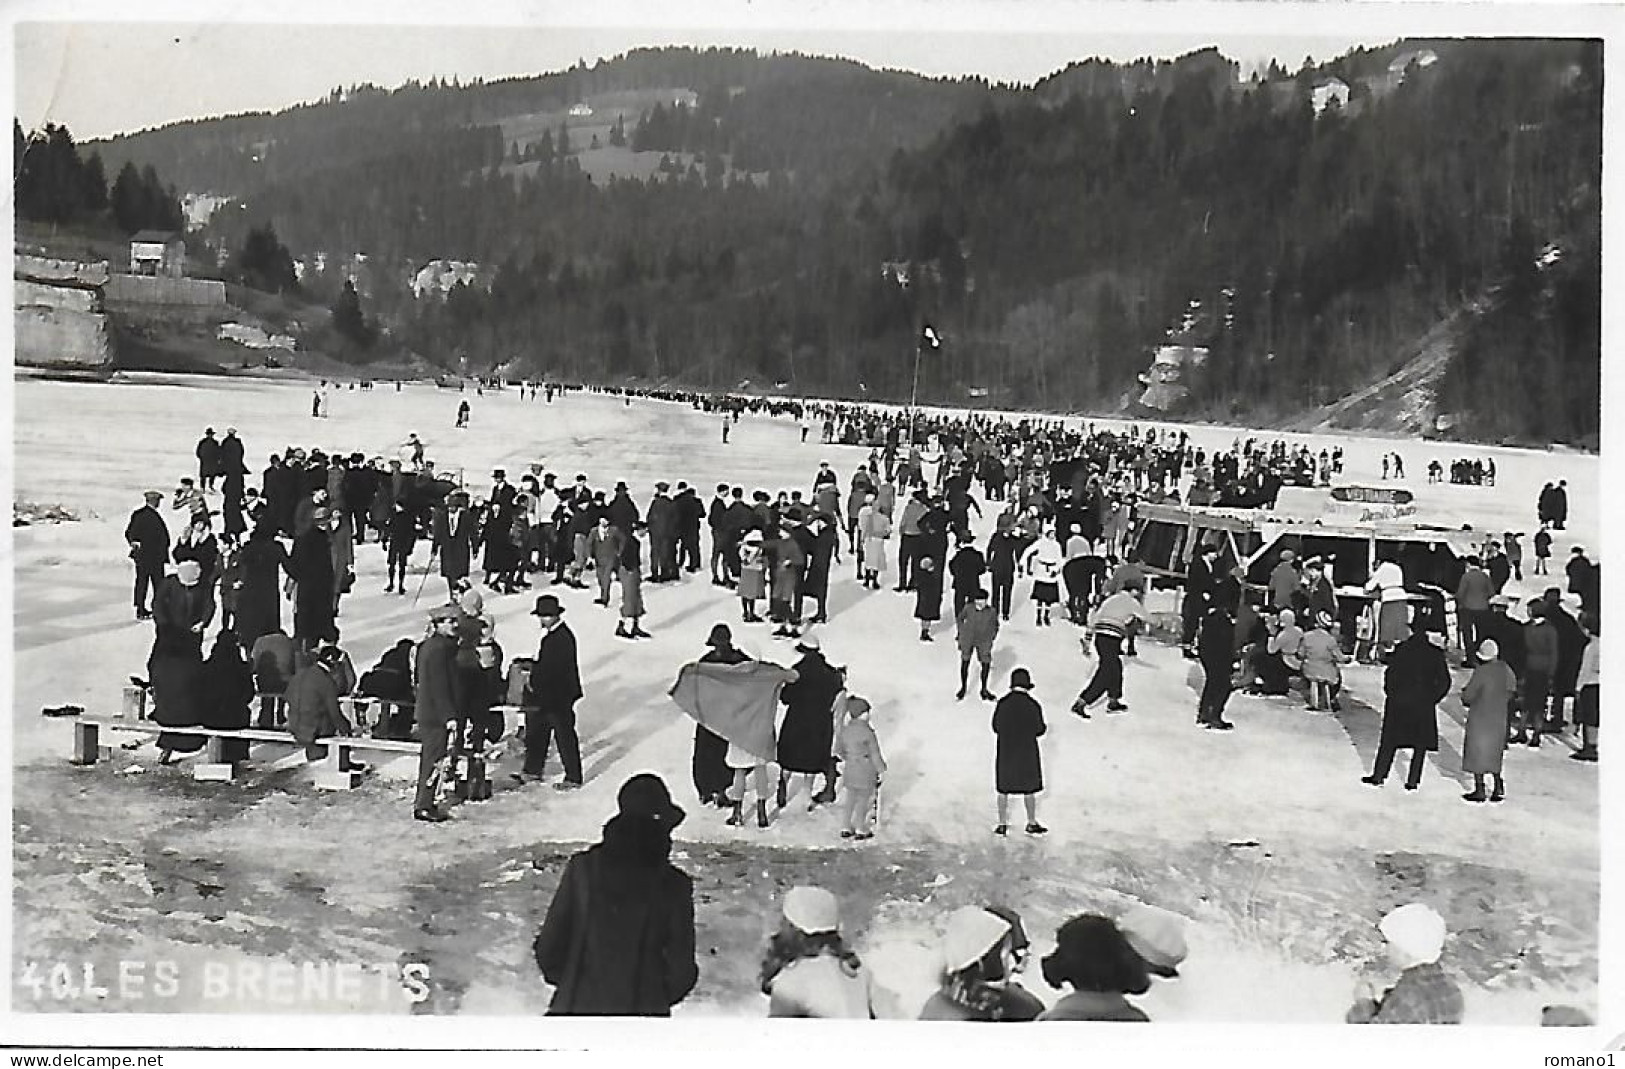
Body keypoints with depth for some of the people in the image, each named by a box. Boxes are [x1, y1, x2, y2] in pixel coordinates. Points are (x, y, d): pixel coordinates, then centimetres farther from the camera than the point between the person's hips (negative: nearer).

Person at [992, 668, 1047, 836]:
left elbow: (996, 727, -4)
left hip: (1005, 751, 1)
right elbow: (1040, 730, -7)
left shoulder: (1002, 703, -13)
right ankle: (1032, 824, 27)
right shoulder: (1033, 706, -17)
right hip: (1027, 752, -1)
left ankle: (1003, 825, 18)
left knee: (1003, 790, 14)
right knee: (1029, 790, 16)